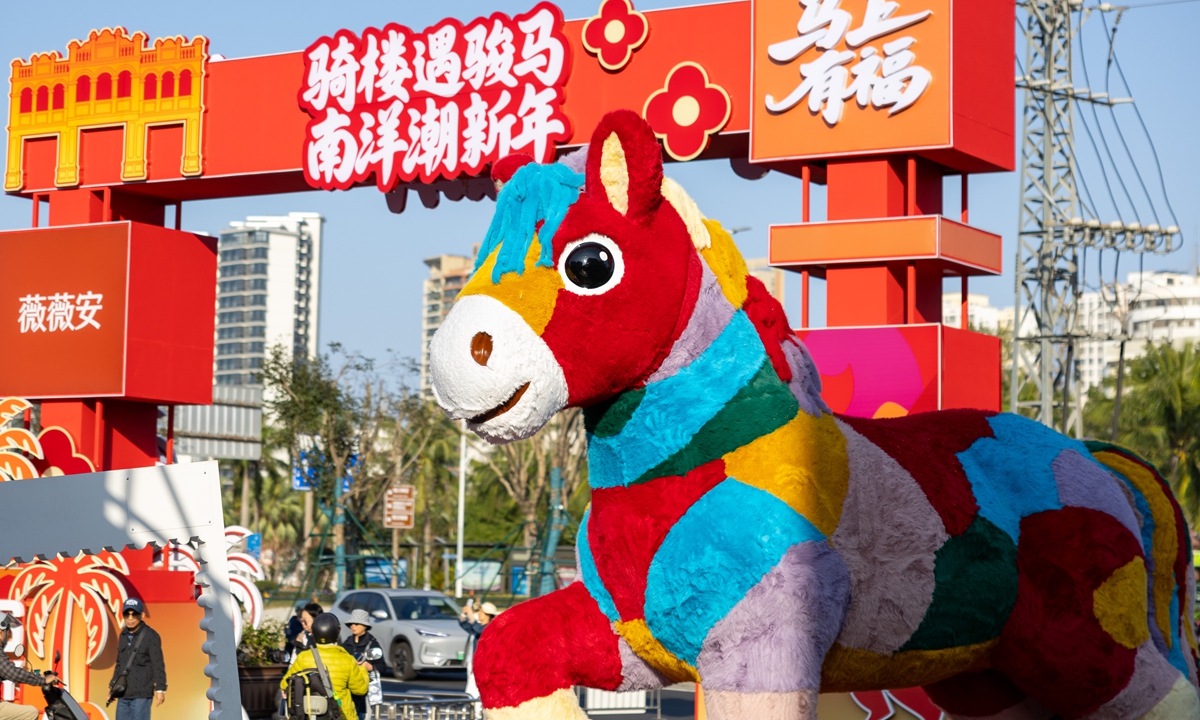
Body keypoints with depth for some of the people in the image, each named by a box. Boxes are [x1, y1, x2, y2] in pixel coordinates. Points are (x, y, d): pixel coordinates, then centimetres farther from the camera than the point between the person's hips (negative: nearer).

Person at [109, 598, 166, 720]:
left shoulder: (151, 636, -10)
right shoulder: (123, 635, 11)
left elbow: (158, 665, -14)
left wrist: (160, 689, -20)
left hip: (142, 695, -7)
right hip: (124, 694, 7)